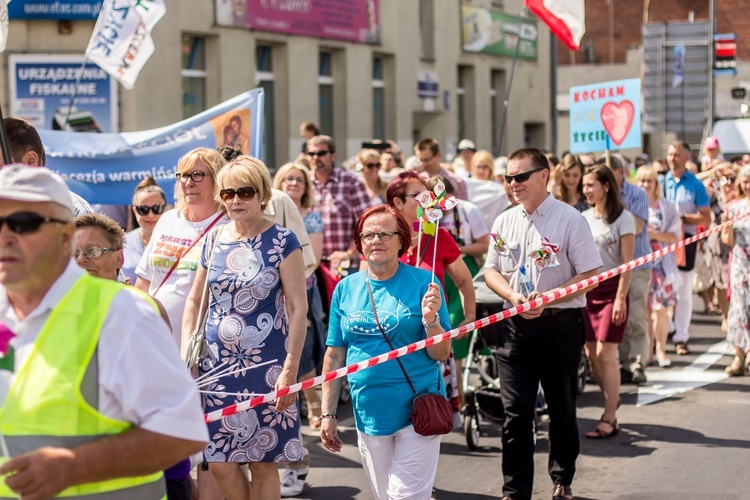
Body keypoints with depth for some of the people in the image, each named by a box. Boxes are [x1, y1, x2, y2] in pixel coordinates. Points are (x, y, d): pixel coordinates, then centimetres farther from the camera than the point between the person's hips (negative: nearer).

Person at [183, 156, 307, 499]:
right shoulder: (214, 239, 7)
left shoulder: (282, 241, -6)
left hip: (265, 365, -4)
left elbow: (298, 308, -8)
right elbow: (194, 301, 15)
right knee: (219, 462, 2)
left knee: (262, 463, 3)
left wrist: (290, 370, -15)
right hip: (216, 363, 4)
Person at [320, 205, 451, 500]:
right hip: (369, 415, 4)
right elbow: (335, 356, 7)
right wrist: (328, 414, 5)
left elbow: (441, 354, -5)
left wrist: (430, 320, -23)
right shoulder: (346, 289, 5)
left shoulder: (422, 283, -5)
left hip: (417, 412, -4)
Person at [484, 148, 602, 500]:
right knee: (515, 413, -1)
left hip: (561, 325, -3)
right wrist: (512, 295, -8)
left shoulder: (569, 219, -7)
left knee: (562, 410, 11)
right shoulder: (504, 221, 7)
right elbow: (491, 270, 13)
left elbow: (591, 274, -9)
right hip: (517, 326, 3)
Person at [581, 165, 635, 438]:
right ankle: (612, 398, 26)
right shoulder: (584, 218, 10)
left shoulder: (623, 218, -5)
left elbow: (627, 262, -8)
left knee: (605, 353, -9)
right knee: (591, 353, 4)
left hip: (611, 289, -5)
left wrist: (621, 298, -13)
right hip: (586, 288, 5)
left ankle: (609, 418, -4)